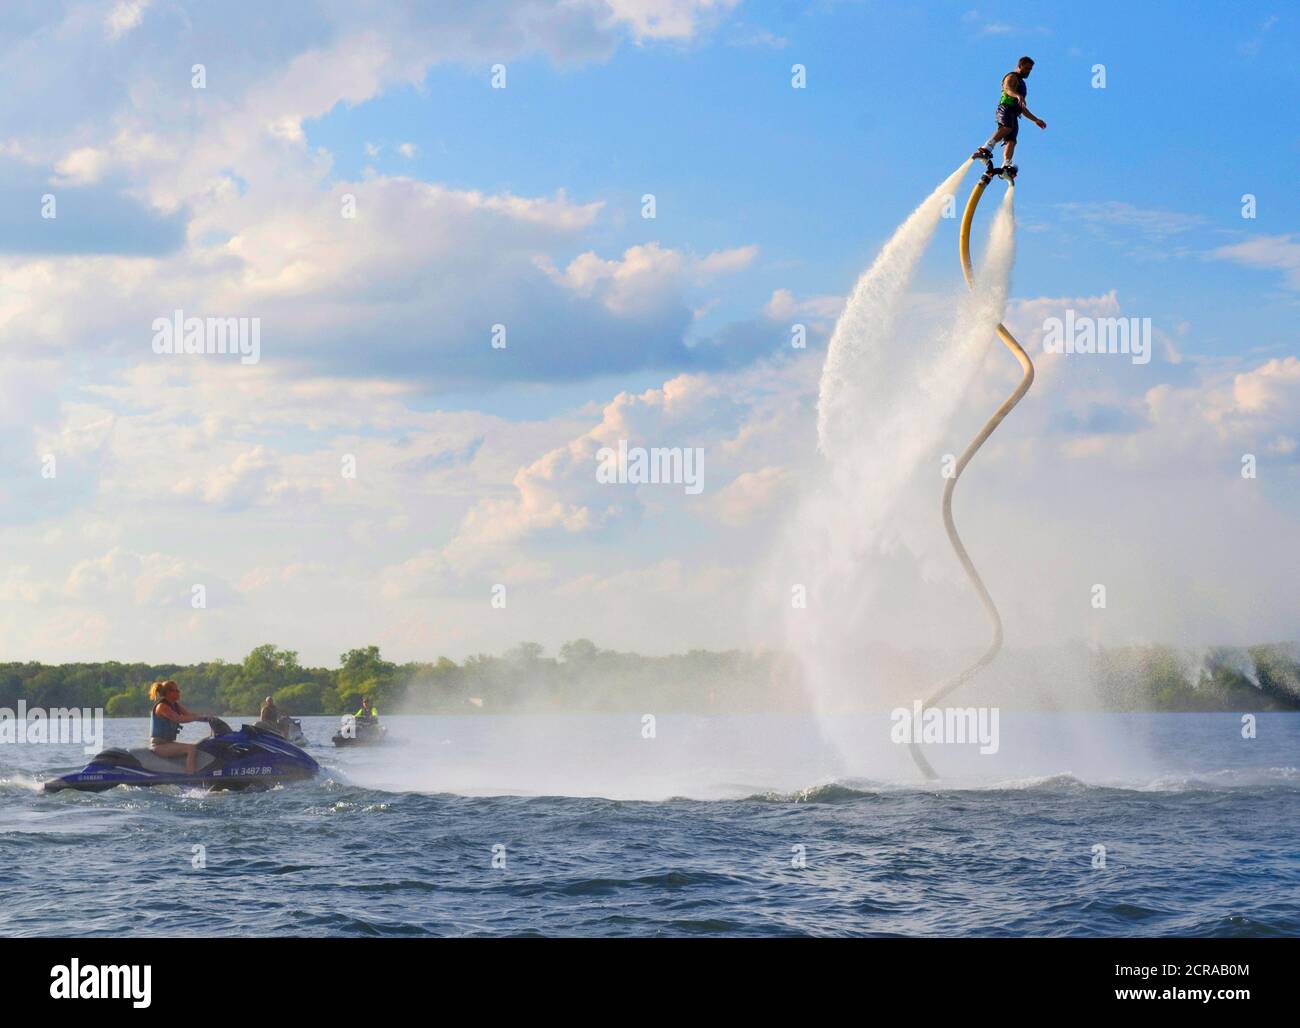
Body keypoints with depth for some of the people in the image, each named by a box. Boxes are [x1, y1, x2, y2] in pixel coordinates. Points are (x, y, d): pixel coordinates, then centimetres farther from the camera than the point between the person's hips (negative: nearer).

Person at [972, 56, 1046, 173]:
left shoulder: (1021, 84, 37)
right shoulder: (1012, 77, 9)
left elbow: (1023, 109, 42)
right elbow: (1008, 88, -17)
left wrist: (1036, 120, 38)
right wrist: (1018, 96, -37)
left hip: (1013, 115, 8)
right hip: (1006, 109, -8)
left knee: (1011, 141, -14)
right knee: (1007, 127, -37)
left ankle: (1006, 165, -35)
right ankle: (986, 149, -52)